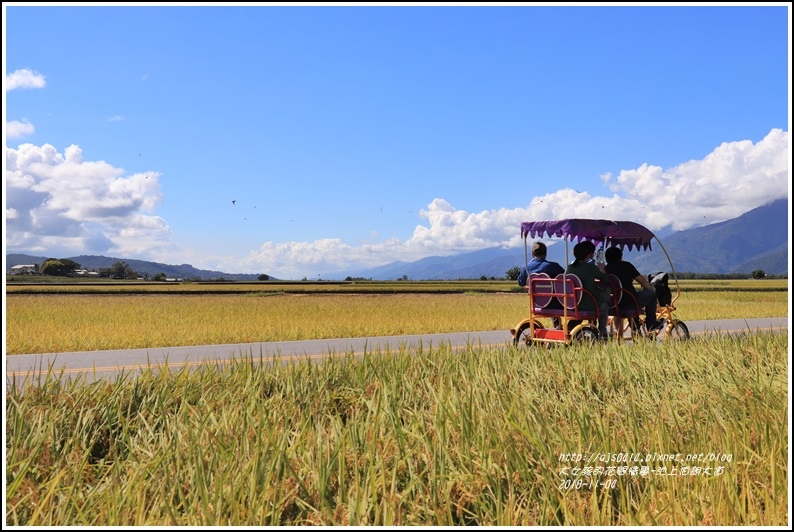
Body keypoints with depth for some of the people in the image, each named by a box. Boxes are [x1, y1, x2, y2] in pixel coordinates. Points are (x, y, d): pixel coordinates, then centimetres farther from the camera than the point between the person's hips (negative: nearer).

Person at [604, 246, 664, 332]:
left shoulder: (606, 268, 7)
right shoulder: (626, 265, -4)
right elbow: (642, 280, 3)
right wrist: (649, 287, 25)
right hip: (629, 303, -6)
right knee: (652, 293, 16)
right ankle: (651, 324, 21)